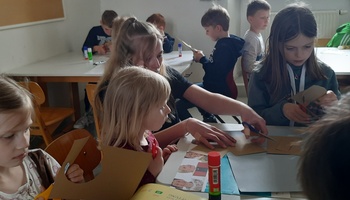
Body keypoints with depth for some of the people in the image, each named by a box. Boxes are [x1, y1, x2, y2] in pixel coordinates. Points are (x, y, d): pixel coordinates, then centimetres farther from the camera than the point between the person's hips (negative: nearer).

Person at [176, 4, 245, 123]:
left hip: (219, 92, -11)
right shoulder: (228, 42, 8)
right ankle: (209, 118, 38)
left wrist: (202, 59, -14)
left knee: (179, 106, -21)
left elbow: (216, 73, -28)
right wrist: (202, 59, 1)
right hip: (218, 87, 11)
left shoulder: (224, 47, -24)